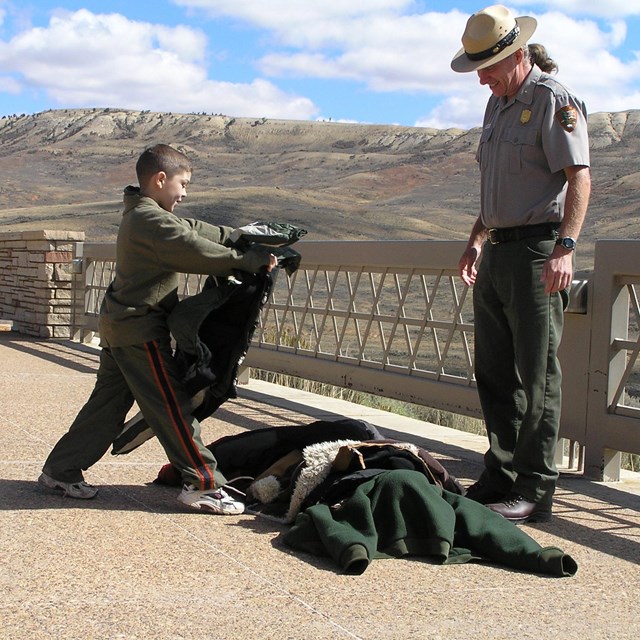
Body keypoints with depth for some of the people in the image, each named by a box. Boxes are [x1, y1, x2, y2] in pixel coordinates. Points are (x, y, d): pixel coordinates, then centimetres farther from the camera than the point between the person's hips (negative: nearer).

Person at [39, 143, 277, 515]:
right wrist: (247, 261, -15)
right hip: (141, 329, -10)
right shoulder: (152, 220, -17)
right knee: (172, 405, -7)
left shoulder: (140, 215, 16)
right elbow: (197, 251, -23)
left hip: (118, 325, 10)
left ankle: (61, 470, 21)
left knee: (108, 403, 15)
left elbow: (195, 229, 19)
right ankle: (203, 484, -3)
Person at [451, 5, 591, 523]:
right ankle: (501, 475, 21)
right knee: (494, 371, 11)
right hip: (497, 252, 9)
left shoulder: (553, 100, -9)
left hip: (536, 251, -9)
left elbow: (579, 178, -18)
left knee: (537, 375, -5)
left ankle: (535, 490, 1)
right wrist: (477, 241, 25)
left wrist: (564, 247, -28)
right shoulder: (498, 104, 18)